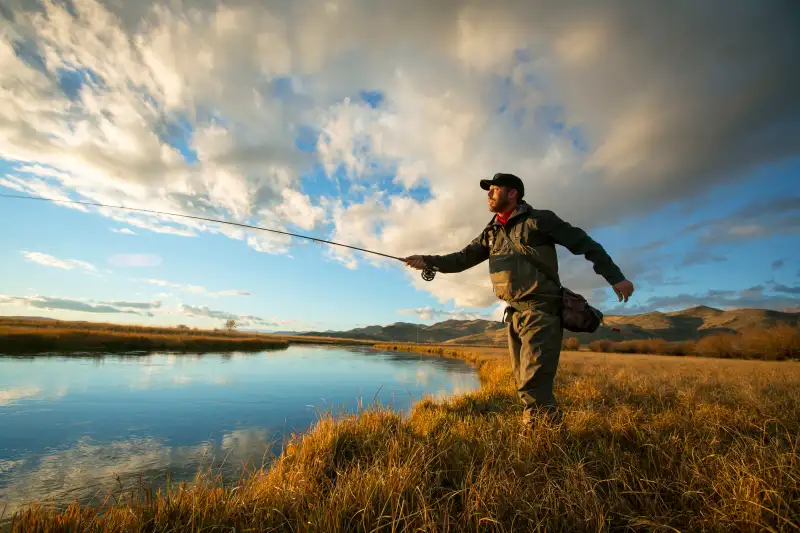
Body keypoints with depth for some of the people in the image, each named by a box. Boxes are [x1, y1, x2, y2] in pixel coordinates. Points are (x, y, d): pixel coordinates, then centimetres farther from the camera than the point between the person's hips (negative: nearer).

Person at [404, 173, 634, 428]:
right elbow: (463, 258, 9)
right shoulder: (490, 233, 15)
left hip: (541, 312, -6)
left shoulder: (539, 220, -2)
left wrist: (615, 277, -2)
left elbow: (584, 243, 1)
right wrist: (428, 261, -4)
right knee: (525, 385, 12)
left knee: (534, 386, -11)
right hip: (515, 314, 6)